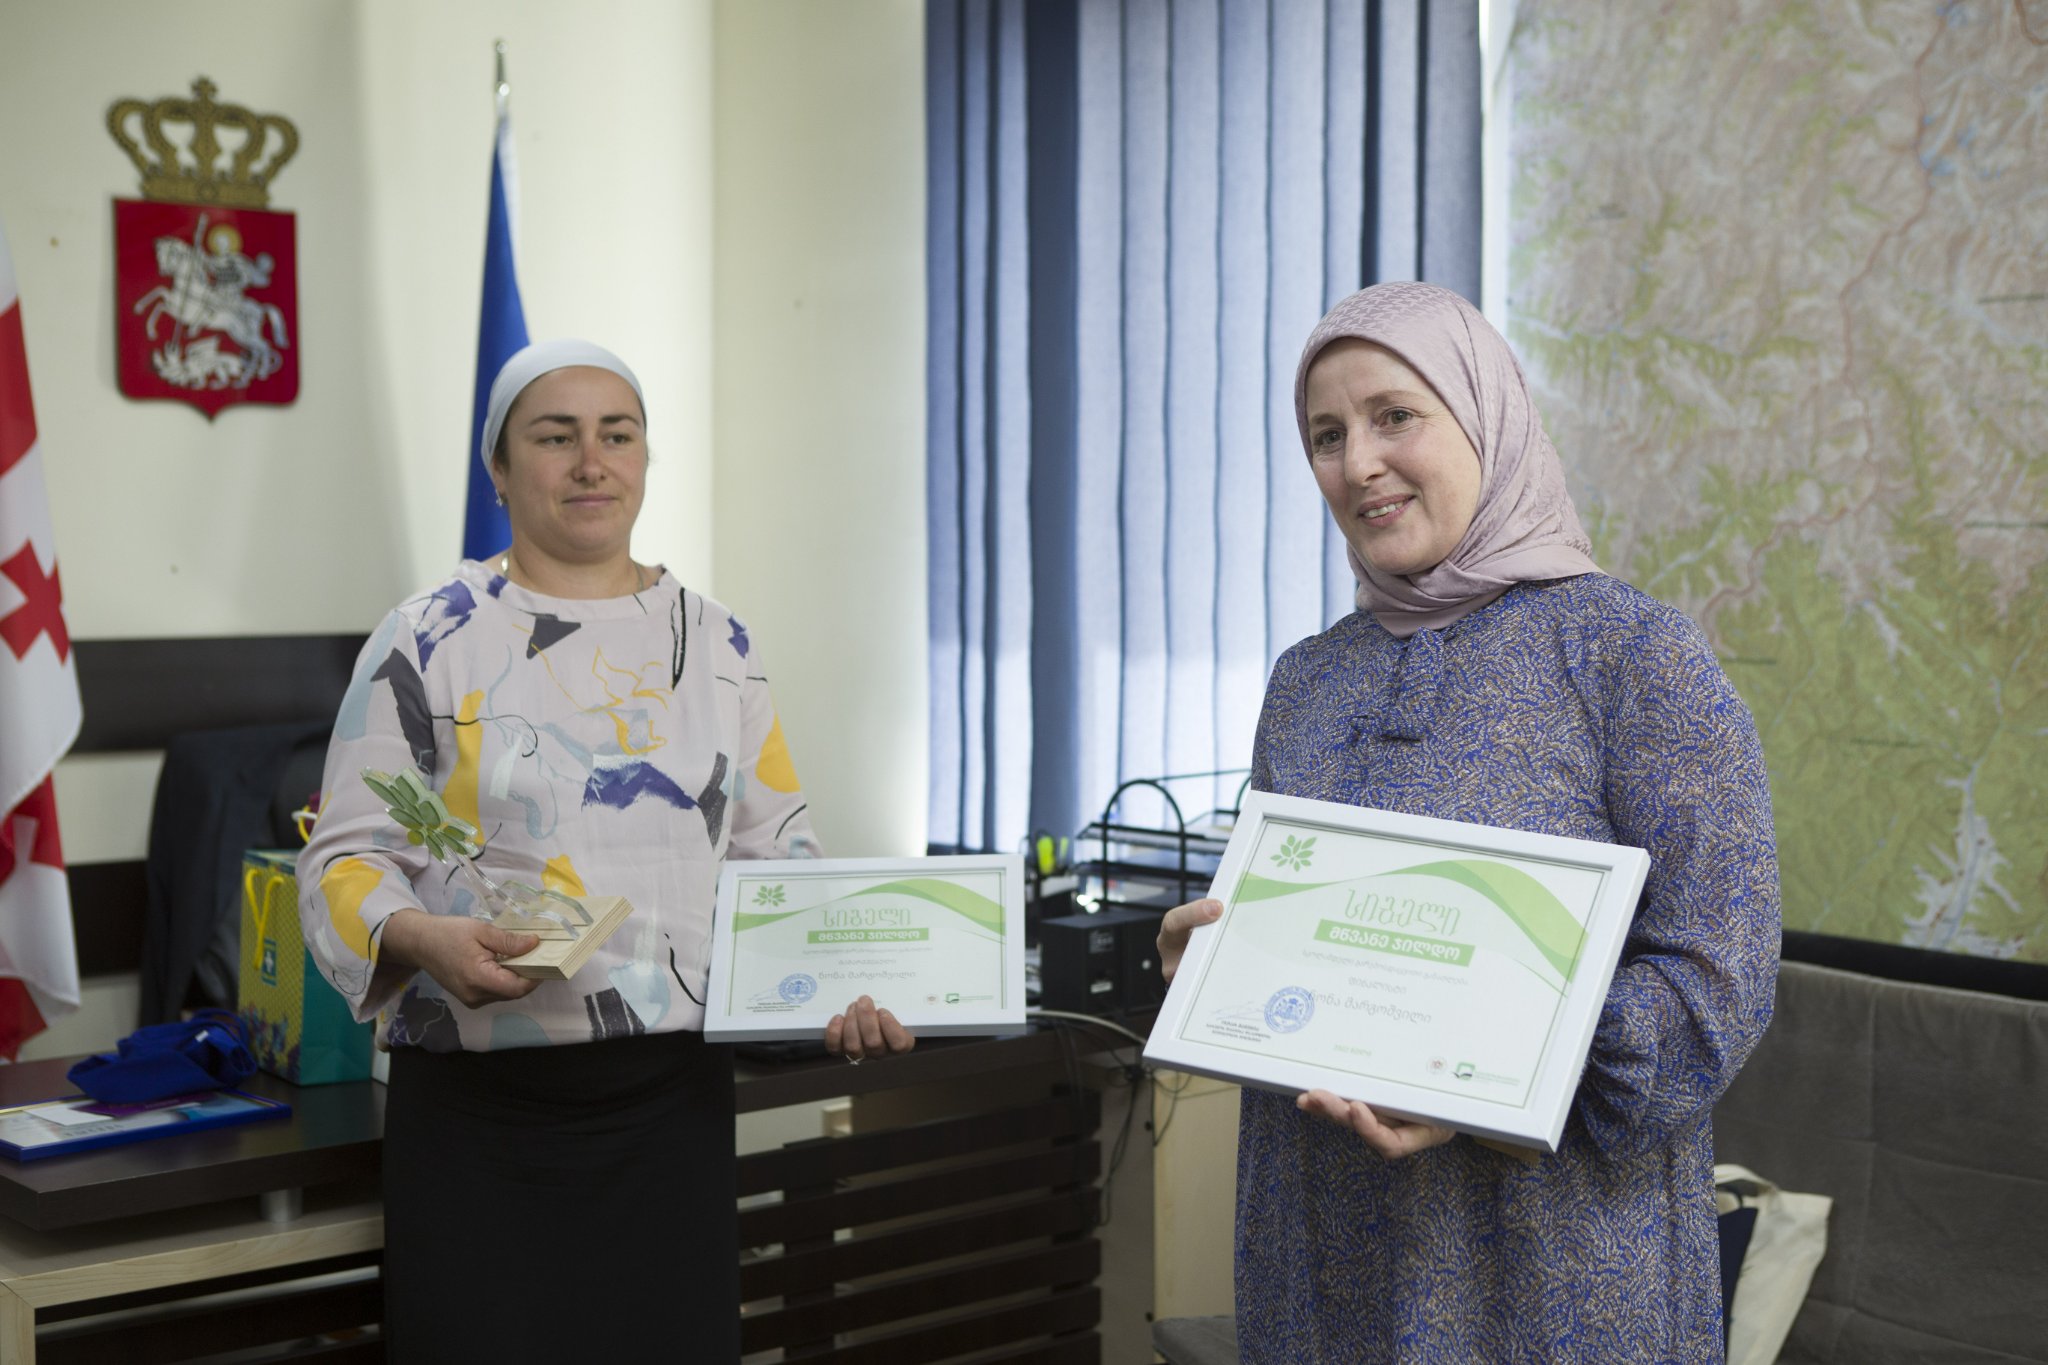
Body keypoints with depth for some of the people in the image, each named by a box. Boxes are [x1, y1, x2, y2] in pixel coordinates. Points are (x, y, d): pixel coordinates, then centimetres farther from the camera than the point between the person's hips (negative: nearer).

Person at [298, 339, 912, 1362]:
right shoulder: (428, 642, 0)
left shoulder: (718, 645, 10)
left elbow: (780, 850, 12)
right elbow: (344, 859, -2)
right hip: (481, 1104, -3)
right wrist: (423, 939, -22)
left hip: (675, 1097, 3)